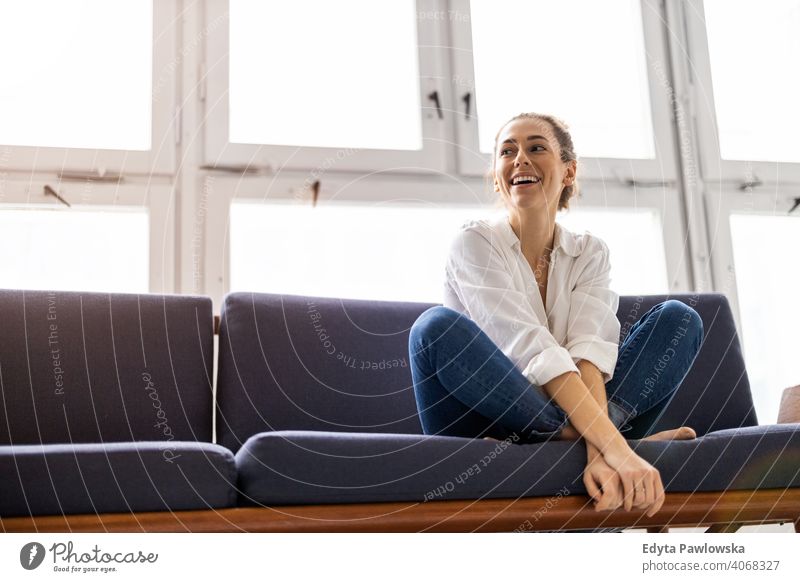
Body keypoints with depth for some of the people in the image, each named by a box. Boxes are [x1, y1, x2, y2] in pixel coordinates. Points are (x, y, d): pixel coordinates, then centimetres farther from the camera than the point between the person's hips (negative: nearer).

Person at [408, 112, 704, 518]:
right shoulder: (474, 242, -7)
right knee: (437, 326, -30)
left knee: (679, 318, -5)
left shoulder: (590, 253, 7)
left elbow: (590, 350, -13)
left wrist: (598, 449, -32)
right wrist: (614, 446, -34)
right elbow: (532, 350, -22)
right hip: (482, 424, -3)